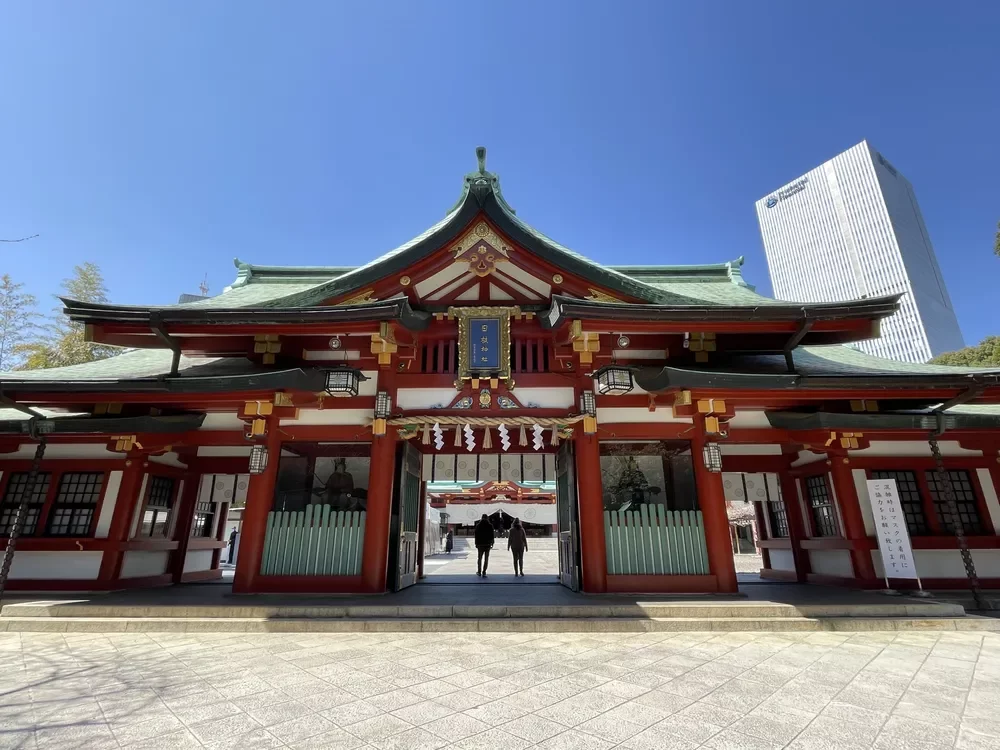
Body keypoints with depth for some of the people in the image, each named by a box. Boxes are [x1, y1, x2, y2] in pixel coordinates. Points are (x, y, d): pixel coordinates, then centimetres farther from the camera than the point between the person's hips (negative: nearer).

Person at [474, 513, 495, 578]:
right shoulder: (490, 525, -3)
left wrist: (476, 544, 5)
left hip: (480, 544, 1)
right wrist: (492, 543, 5)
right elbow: (492, 535, -2)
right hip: (487, 544, -1)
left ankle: (479, 571, 22)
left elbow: (476, 535, 0)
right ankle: (484, 572, -3)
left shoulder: (478, 525, -1)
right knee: (486, 559, 3)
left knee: (479, 558, 16)